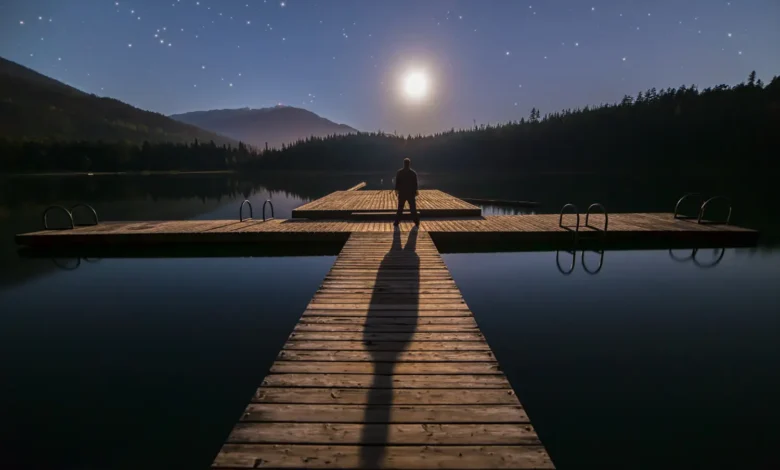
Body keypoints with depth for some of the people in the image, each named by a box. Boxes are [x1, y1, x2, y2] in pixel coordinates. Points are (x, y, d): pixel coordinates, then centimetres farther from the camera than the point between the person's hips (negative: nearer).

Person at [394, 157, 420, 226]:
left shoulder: (399, 172, -4)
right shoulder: (413, 173, -4)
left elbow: (397, 182, -1)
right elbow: (415, 183, 0)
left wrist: (396, 190, 8)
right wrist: (416, 191, 9)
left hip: (402, 193, 0)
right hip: (411, 193, 0)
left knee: (400, 208, 7)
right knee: (413, 208, 10)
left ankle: (396, 222, 7)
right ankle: (417, 222, 15)